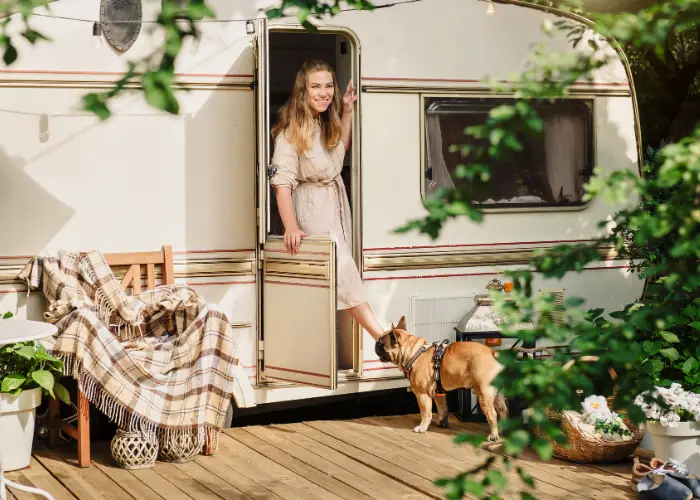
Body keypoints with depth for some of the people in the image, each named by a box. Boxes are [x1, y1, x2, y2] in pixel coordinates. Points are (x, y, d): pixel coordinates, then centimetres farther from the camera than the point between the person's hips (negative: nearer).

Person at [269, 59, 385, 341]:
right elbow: (282, 183, -21)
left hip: (337, 204, 8)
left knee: (336, 276, 6)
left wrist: (346, 112, 15)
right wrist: (291, 227, -30)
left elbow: (340, 151, 27)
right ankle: (384, 338, -14)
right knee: (343, 272, -12)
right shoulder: (291, 131, -17)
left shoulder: (327, 123, 8)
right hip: (313, 210, -8)